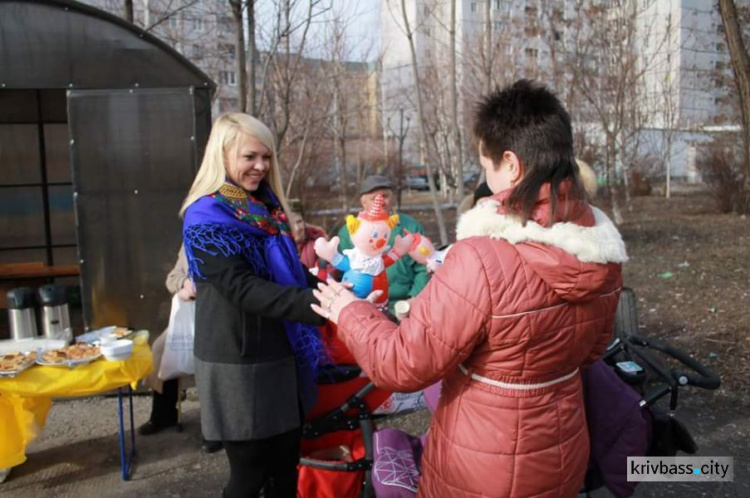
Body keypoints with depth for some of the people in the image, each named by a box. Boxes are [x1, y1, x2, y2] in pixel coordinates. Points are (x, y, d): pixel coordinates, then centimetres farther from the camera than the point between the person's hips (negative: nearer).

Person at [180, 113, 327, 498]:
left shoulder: (266, 208, 11)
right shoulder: (207, 217, -14)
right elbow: (242, 288, -24)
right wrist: (316, 304, -33)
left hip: (281, 357, 7)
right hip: (239, 364, -7)